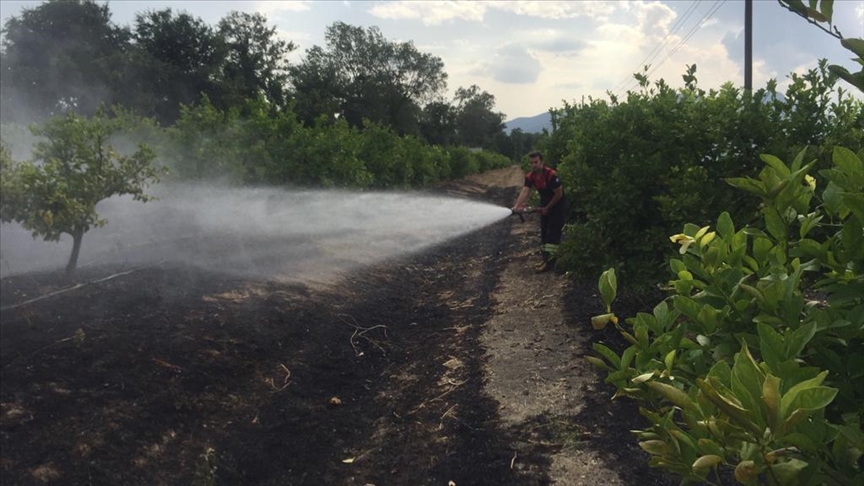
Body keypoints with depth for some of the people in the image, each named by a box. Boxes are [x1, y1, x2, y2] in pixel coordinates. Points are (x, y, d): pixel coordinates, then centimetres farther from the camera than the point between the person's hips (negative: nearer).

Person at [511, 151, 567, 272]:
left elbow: (559, 194, -22)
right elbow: (525, 191, -22)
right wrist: (517, 205, -39)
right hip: (545, 204, 7)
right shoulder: (530, 177, -9)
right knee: (543, 232, 13)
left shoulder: (551, 175, -28)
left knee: (553, 234, -7)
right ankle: (546, 258, 25)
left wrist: (547, 208, -16)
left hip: (558, 205, -7)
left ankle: (550, 262, -2)